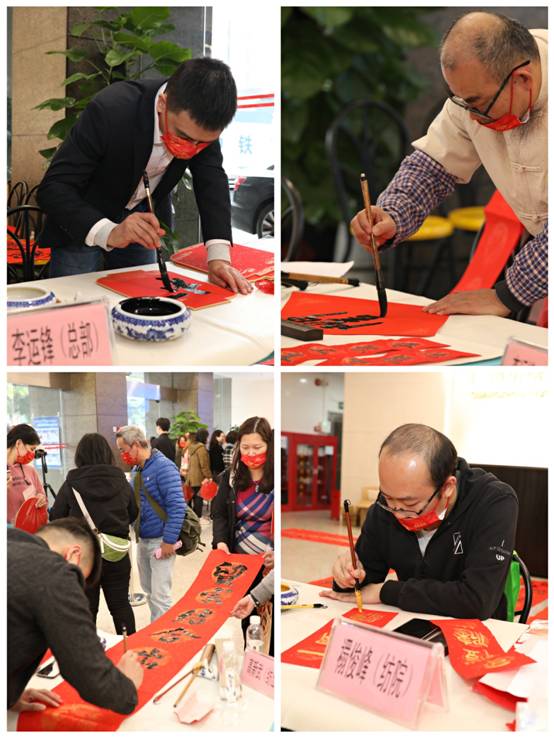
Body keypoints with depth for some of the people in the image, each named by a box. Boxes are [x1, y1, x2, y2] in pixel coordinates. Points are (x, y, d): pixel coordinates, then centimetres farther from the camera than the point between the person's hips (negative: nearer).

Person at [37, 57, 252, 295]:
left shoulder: (200, 121, -22)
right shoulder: (109, 111, -36)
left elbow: (212, 180, -14)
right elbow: (52, 189, -35)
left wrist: (219, 257, -29)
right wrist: (108, 233, -51)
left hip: (143, 217, 4)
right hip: (85, 220, -4)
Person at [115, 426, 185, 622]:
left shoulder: (163, 467, -16)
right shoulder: (136, 469, 10)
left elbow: (177, 506, -21)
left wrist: (169, 541, -22)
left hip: (160, 541, -8)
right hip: (142, 540, 8)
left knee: (160, 596, -6)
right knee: (149, 590, 15)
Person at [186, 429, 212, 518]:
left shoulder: (192, 446, 12)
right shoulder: (201, 447, -15)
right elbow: (204, 465, -18)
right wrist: (209, 477, -14)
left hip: (191, 478, 8)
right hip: (200, 479, -8)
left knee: (194, 499, 13)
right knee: (199, 499, -4)